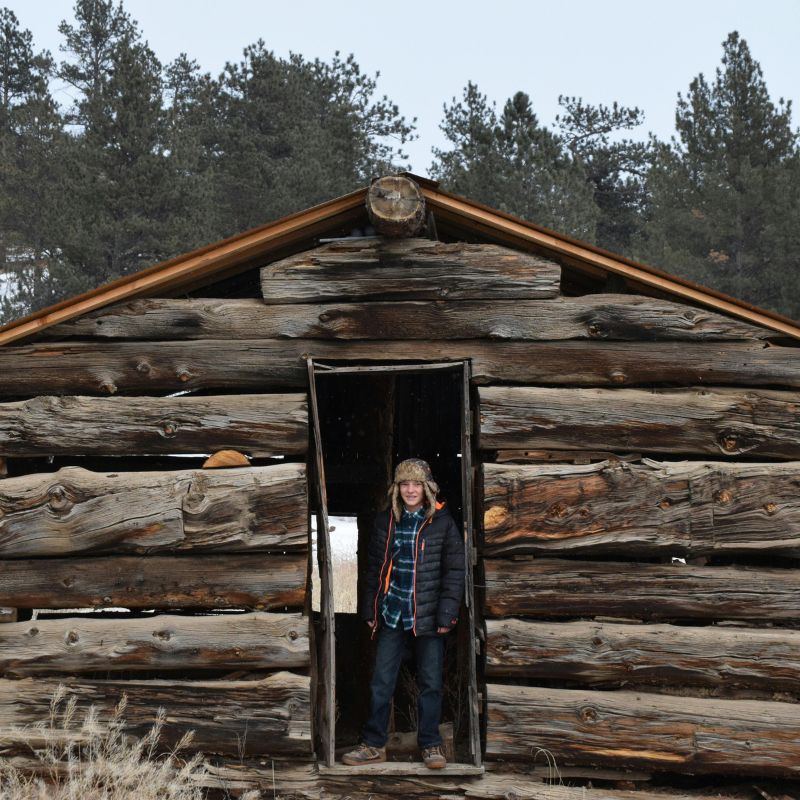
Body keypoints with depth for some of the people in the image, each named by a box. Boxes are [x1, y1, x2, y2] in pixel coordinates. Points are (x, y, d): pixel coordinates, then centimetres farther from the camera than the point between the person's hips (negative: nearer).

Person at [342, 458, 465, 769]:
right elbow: (374, 568, 11)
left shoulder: (442, 522, -4)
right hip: (392, 615, 3)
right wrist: (369, 609, 7)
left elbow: (454, 571, -5)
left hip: (427, 616, -3)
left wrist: (447, 614, -10)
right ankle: (374, 745, 17)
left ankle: (430, 744, 19)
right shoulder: (386, 521, 6)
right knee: (381, 682, 6)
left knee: (430, 683, 6)